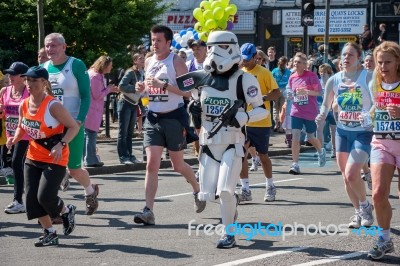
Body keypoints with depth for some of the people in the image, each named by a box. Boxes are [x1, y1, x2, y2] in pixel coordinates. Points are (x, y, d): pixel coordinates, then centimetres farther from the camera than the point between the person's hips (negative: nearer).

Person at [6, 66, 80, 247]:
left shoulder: (53, 106, -20)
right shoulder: (24, 105, 0)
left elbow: (74, 127, -17)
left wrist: (61, 145, -31)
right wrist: (15, 138, -4)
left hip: (55, 159, -7)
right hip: (33, 158, 7)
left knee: (45, 197, -12)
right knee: (32, 197, 0)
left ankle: (66, 211, 21)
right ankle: (49, 232, 16)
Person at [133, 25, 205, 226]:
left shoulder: (176, 61, -9)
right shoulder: (149, 62, 10)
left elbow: (188, 91, -15)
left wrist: (164, 85, -25)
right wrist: (142, 88, 1)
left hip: (174, 117, -5)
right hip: (153, 117, 5)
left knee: (178, 165, 9)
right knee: (152, 165, -7)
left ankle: (197, 190, 38)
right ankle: (148, 211, -11)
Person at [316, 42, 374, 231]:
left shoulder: (367, 78, -12)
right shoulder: (334, 80, 2)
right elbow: (326, 105, 13)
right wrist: (322, 116, -6)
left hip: (363, 132, -5)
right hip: (342, 131, 5)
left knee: (351, 174, -17)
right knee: (346, 177, 8)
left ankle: (365, 206, 9)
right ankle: (358, 212, 27)